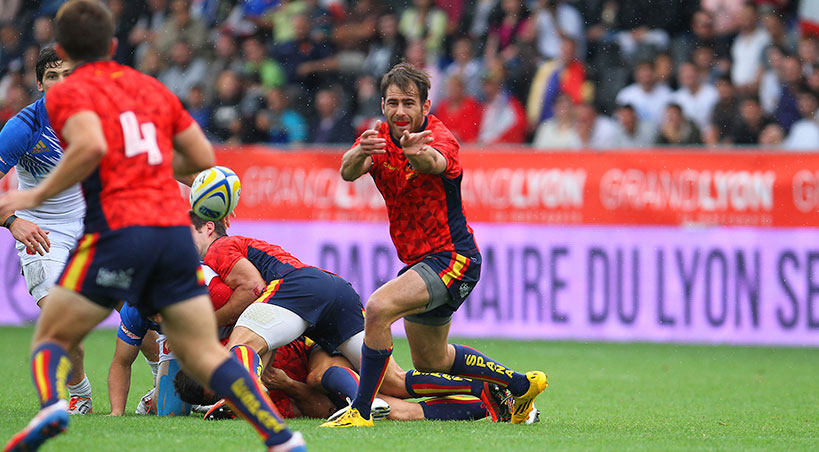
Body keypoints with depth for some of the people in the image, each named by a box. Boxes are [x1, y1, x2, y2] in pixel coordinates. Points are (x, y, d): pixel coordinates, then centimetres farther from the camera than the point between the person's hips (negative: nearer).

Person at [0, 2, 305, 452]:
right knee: (205, 355, 7)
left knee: (50, 339, 8)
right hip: (176, 227, 5)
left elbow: (91, 146, -17)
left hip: (117, 229, -5)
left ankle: (52, 404, -23)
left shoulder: (66, 93, 3)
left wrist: (38, 195, -9)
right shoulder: (152, 87, 21)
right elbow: (202, 157, 22)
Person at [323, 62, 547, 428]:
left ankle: (361, 411, -22)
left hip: (452, 258, -9)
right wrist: (360, 154, -48)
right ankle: (521, 384, 40)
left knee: (378, 308, -30)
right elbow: (348, 172, -24)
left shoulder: (440, 138, -20)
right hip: (418, 260, 9)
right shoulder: (378, 138, -3)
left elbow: (435, 163, -45)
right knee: (431, 361, 22)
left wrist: (417, 153, -70)